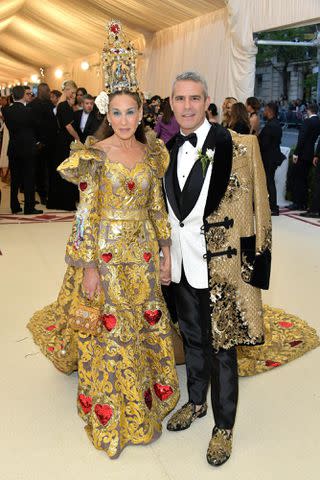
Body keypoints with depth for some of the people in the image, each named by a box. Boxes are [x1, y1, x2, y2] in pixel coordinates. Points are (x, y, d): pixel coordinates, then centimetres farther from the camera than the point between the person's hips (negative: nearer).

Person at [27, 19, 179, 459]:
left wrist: (165, 252, 7)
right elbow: (87, 214, -11)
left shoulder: (151, 153, 5)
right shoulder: (94, 154, -9)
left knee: (148, 326, 14)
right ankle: (110, 416, 24)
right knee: (109, 332, 5)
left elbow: (158, 207, 9)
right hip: (105, 254, -4)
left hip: (143, 254, 5)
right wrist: (89, 267, -13)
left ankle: (145, 399, 37)